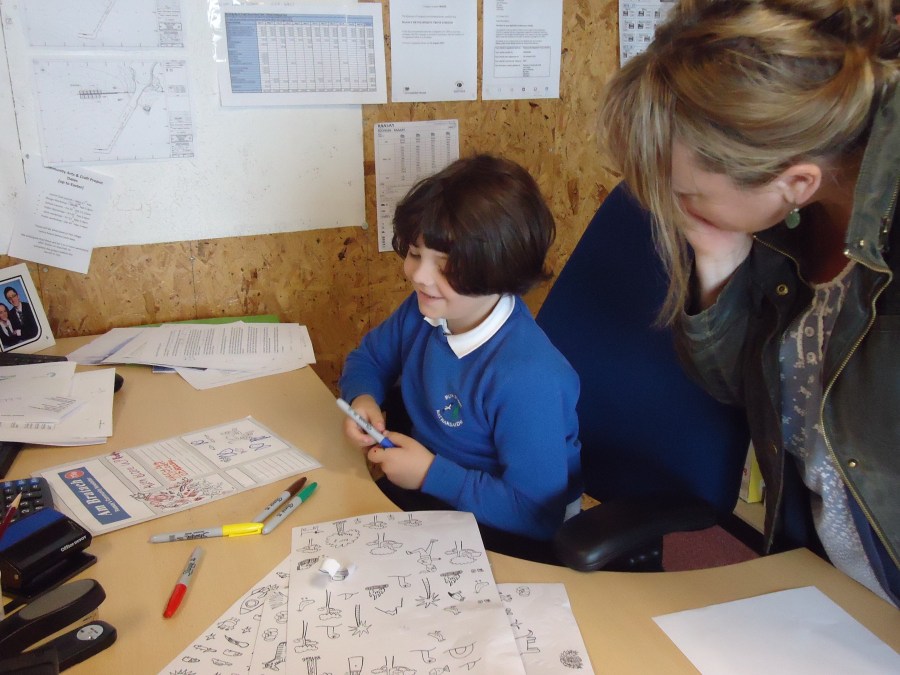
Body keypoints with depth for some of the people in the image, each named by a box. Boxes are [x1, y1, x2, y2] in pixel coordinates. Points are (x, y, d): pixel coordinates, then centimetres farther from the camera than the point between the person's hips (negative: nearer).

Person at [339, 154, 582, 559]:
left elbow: (536, 513, -27)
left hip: (499, 536, -7)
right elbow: (368, 357, 14)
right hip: (423, 489, 7)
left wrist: (432, 474, -23)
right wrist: (362, 398, -9)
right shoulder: (422, 312, -7)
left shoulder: (527, 377, -31)